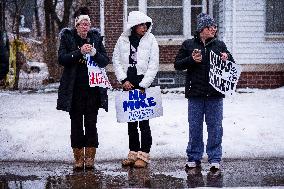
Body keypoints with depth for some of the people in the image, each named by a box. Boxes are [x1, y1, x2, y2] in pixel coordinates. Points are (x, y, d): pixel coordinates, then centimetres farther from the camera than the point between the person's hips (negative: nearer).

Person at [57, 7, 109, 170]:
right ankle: (79, 158, 9)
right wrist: (80, 53, -20)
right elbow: (62, 59, -8)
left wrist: (95, 54, -14)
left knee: (91, 123, 1)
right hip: (74, 89, -1)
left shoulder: (96, 37, 8)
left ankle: (90, 157, 7)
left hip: (93, 88, 1)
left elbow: (105, 61, 5)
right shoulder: (67, 37, 3)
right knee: (76, 124, 3)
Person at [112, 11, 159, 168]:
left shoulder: (150, 39, -3)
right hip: (128, 84, 4)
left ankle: (143, 155, -1)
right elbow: (116, 60, 7)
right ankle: (133, 153, 17)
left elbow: (154, 65, -5)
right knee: (131, 121, 9)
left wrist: (142, 86, -9)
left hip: (144, 84, -3)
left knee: (144, 121, -6)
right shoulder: (123, 40, 4)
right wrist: (123, 80, -5)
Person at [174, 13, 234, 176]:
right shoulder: (189, 45, 6)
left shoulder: (220, 45, 10)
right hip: (195, 94, -1)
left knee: (215, 127, 1)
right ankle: (194, 160, 13)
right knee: (195, 127, 4)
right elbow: (177, 64, 5)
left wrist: (227, 59, -7)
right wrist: (192, 60, -12)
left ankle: (215, 161, 7)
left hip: (215, 94, 1)